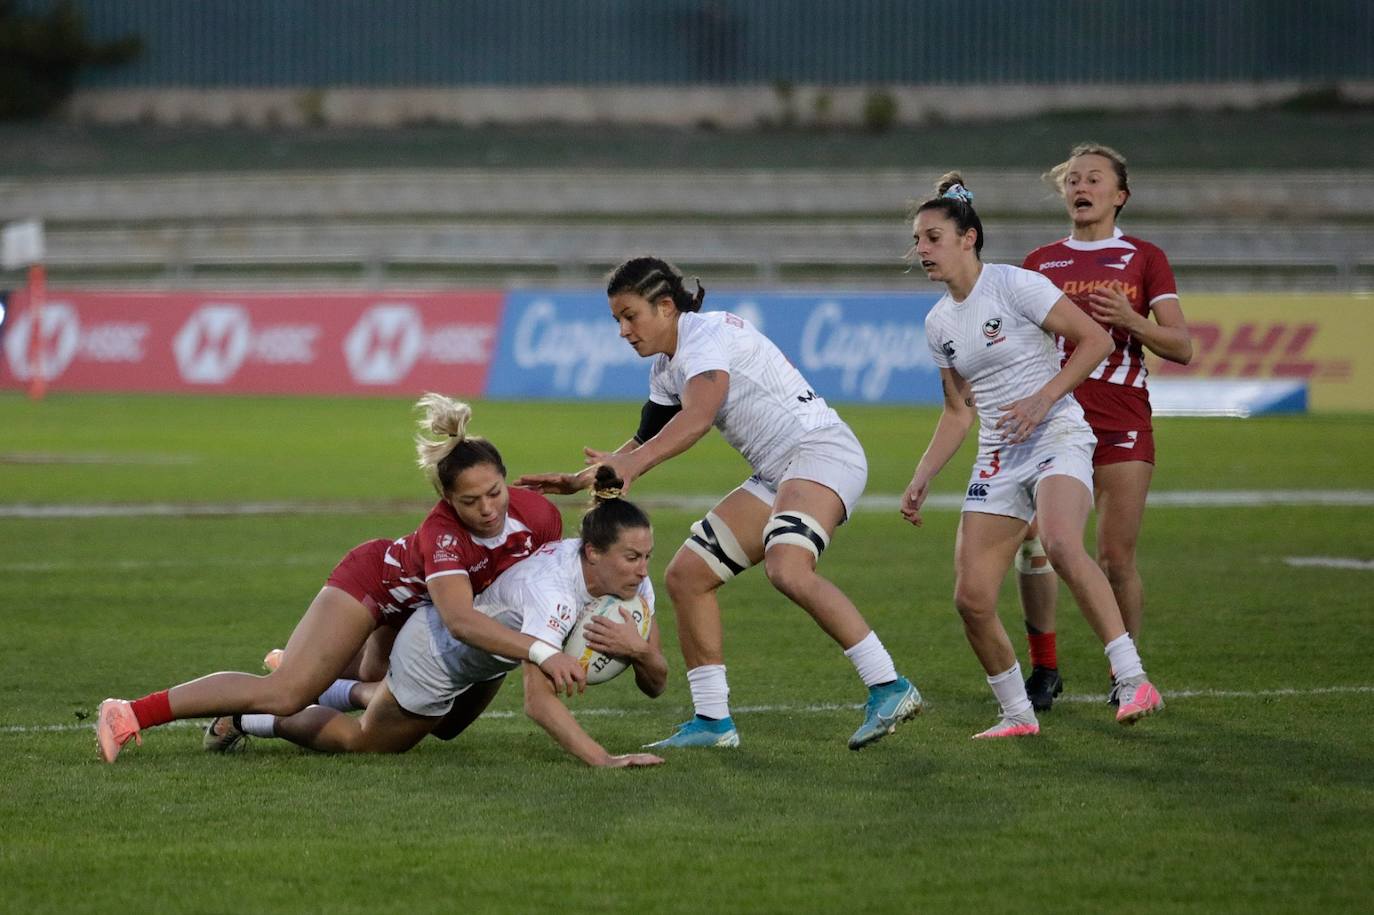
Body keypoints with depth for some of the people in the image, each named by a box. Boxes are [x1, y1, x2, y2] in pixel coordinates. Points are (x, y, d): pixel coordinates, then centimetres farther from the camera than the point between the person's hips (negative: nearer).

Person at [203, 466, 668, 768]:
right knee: (362, 740, 14)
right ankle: (243, 719, 32)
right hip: (435, 652, -8)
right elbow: (538, 700, -51)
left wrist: (639, 650, -39)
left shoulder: (630, 577, -21)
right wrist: (601, 759, -60)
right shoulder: (554, 590, -44)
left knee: (444, 725, 38)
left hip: (484, 654, 8)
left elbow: (656, 685, -17)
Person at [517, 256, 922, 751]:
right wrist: (578, 481, 19)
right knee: (685, 575, 4)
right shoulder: (667, 369, 17)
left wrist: (629, 465, -40)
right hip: (775, 476, 10)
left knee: (787, 569, -34)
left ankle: (889, 687, -32)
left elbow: (698, 416, -29)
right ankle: (713, 720, 8)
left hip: (822, 453, -10)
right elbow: (648, 442, 30)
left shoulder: (708, 333, -12)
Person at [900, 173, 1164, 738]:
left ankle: (1134, 681, -33)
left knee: (1061, 544, -35)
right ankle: (1016, 713, 14)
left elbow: (1095, 340, -11)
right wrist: (923, 478, 11)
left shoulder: (1014, 286, -8)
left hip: (1057, 437, -7)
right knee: (971, 598, -5)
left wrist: (1042, 399, -19)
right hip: (997, 459, 7)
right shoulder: (939, 323, 13)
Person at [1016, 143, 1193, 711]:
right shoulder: (1040, 263, 13)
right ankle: (1044, 669, 6)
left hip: (1121, 424, -2)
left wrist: (1131, 320, -15)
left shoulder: (1143, 259, 6)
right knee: (1032, 546, -9)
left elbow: (1181, 348, 1)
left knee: (1117, 558, -6)